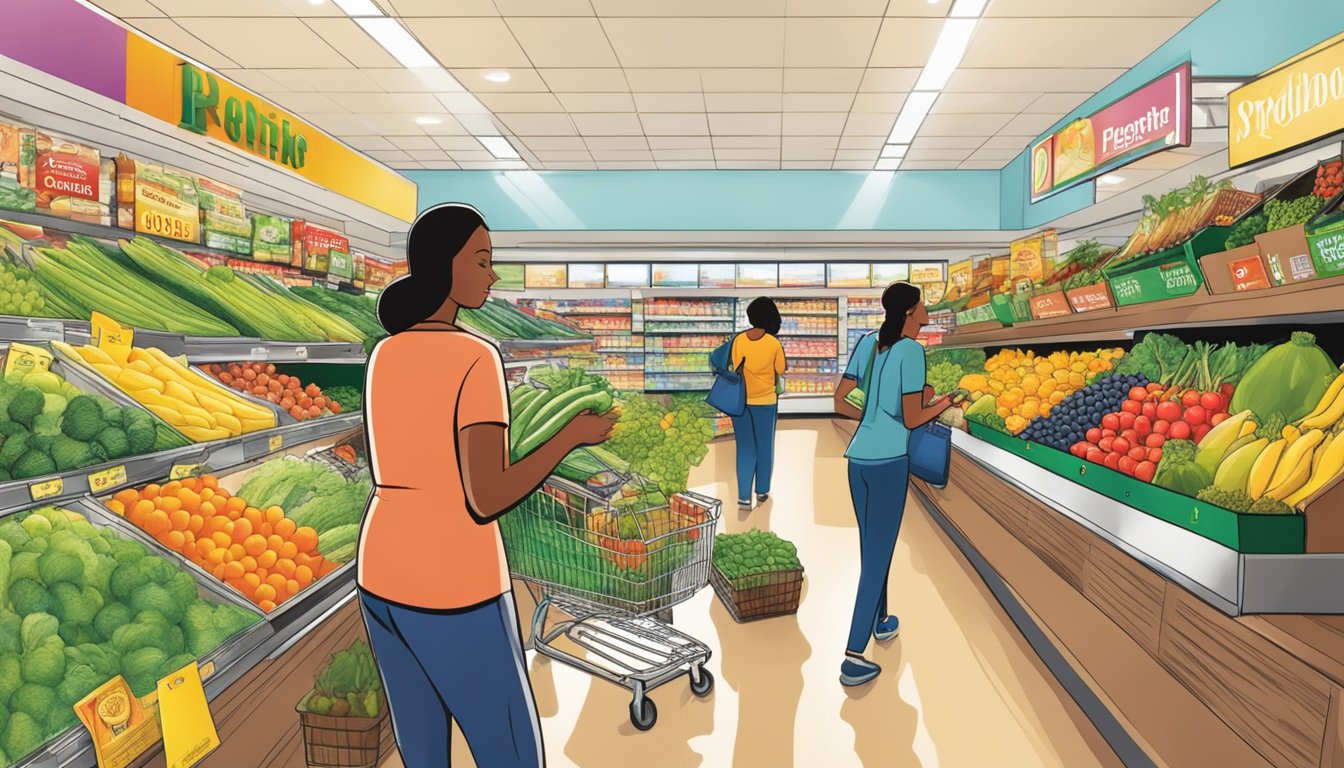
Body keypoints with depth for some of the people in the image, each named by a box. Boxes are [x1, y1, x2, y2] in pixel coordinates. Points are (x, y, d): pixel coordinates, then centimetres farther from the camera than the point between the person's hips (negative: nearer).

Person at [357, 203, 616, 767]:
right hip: (454, 596, -8)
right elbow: (486, 502, -23)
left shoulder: (384, 357, 7)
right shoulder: (476, 359, -19)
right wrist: (572, 436, -11)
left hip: (383, 579, 8)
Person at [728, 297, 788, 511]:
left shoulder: (738, 340, -7)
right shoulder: (774, 344, -13)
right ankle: (762, 491, 26)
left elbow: (734, 366, 2)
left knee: (745, 448, 8)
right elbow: (781, 370, -2)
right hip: (765, 401, -2)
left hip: (740, 401, 2)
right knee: (764, 447, 15)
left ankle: (743, 496, 1)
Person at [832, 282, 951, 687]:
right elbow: (912, 419, -10)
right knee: (878, 554, -2)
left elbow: (840, 403, 9)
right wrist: (943, 403, 8)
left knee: (871, 547, 21)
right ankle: (853, 657, -2)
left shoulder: (867, 343, 7)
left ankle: (881, 621, 40)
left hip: (858, 457, 7)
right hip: (889, 460, -7)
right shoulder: (910, 350, -11)